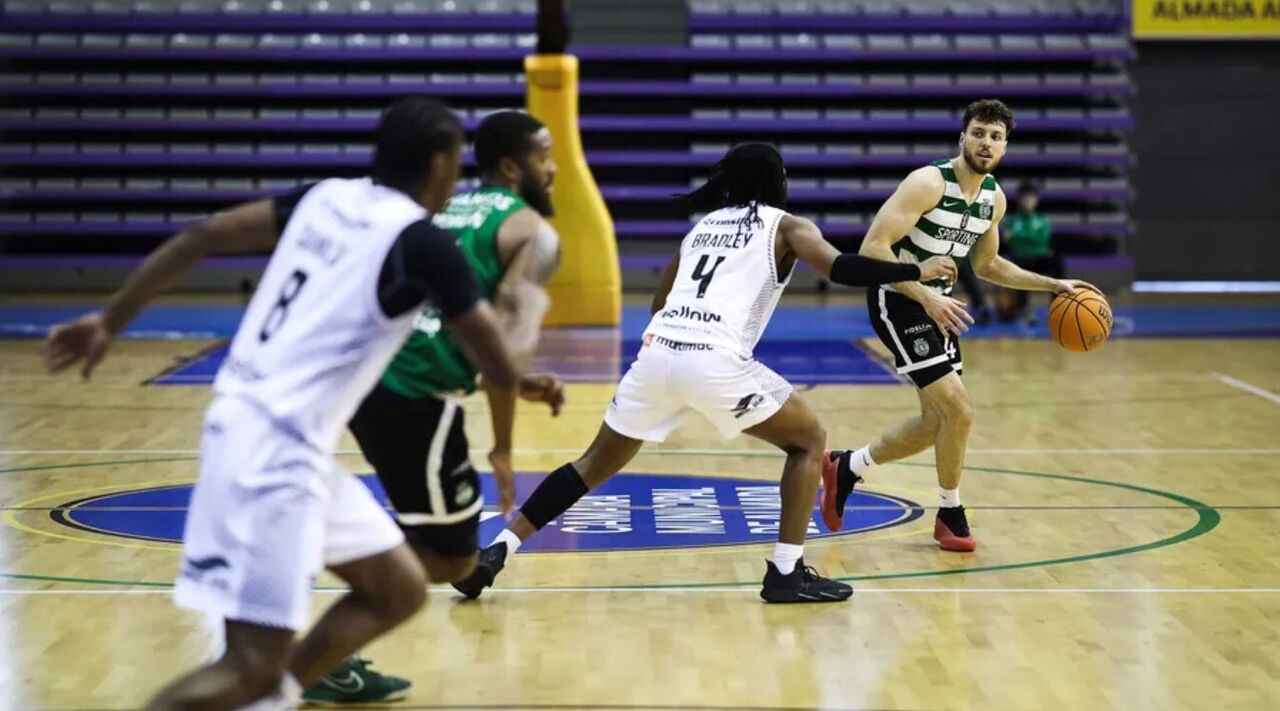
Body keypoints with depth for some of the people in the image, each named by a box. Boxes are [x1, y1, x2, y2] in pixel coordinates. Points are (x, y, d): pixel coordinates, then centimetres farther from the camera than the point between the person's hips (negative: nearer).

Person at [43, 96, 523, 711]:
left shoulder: (327, 197, 11)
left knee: (400, 591, 17)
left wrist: (110, 321, 14)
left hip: (263, 436, 9)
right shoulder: (426, 244, -10)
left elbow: (203, 236, 9)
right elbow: (501, 373, -4)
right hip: (274, 450, -9)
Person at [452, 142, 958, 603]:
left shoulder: (704, 224, 28)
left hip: (658, 350, 5)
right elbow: (842, 269, -3)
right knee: (809, 440, 14)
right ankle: (787, 572, 7)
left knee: (596, 463, 18)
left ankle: (495, 552, 9)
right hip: (715, 360, -5)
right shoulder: (786, 226, 13)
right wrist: (917, 271, 7)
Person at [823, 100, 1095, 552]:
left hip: (937, 303, 9)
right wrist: (927, 298, -32)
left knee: (938, 423, 11)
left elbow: (985, 265, 19)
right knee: (958, 411, -14)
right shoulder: (929, 183, -22)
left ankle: (845, 468, 30)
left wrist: (1054, 286, 12)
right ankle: (951, 515, 6)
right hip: (897, 300, -9)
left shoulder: (994, 198, 3)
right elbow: (873, 248, -26)